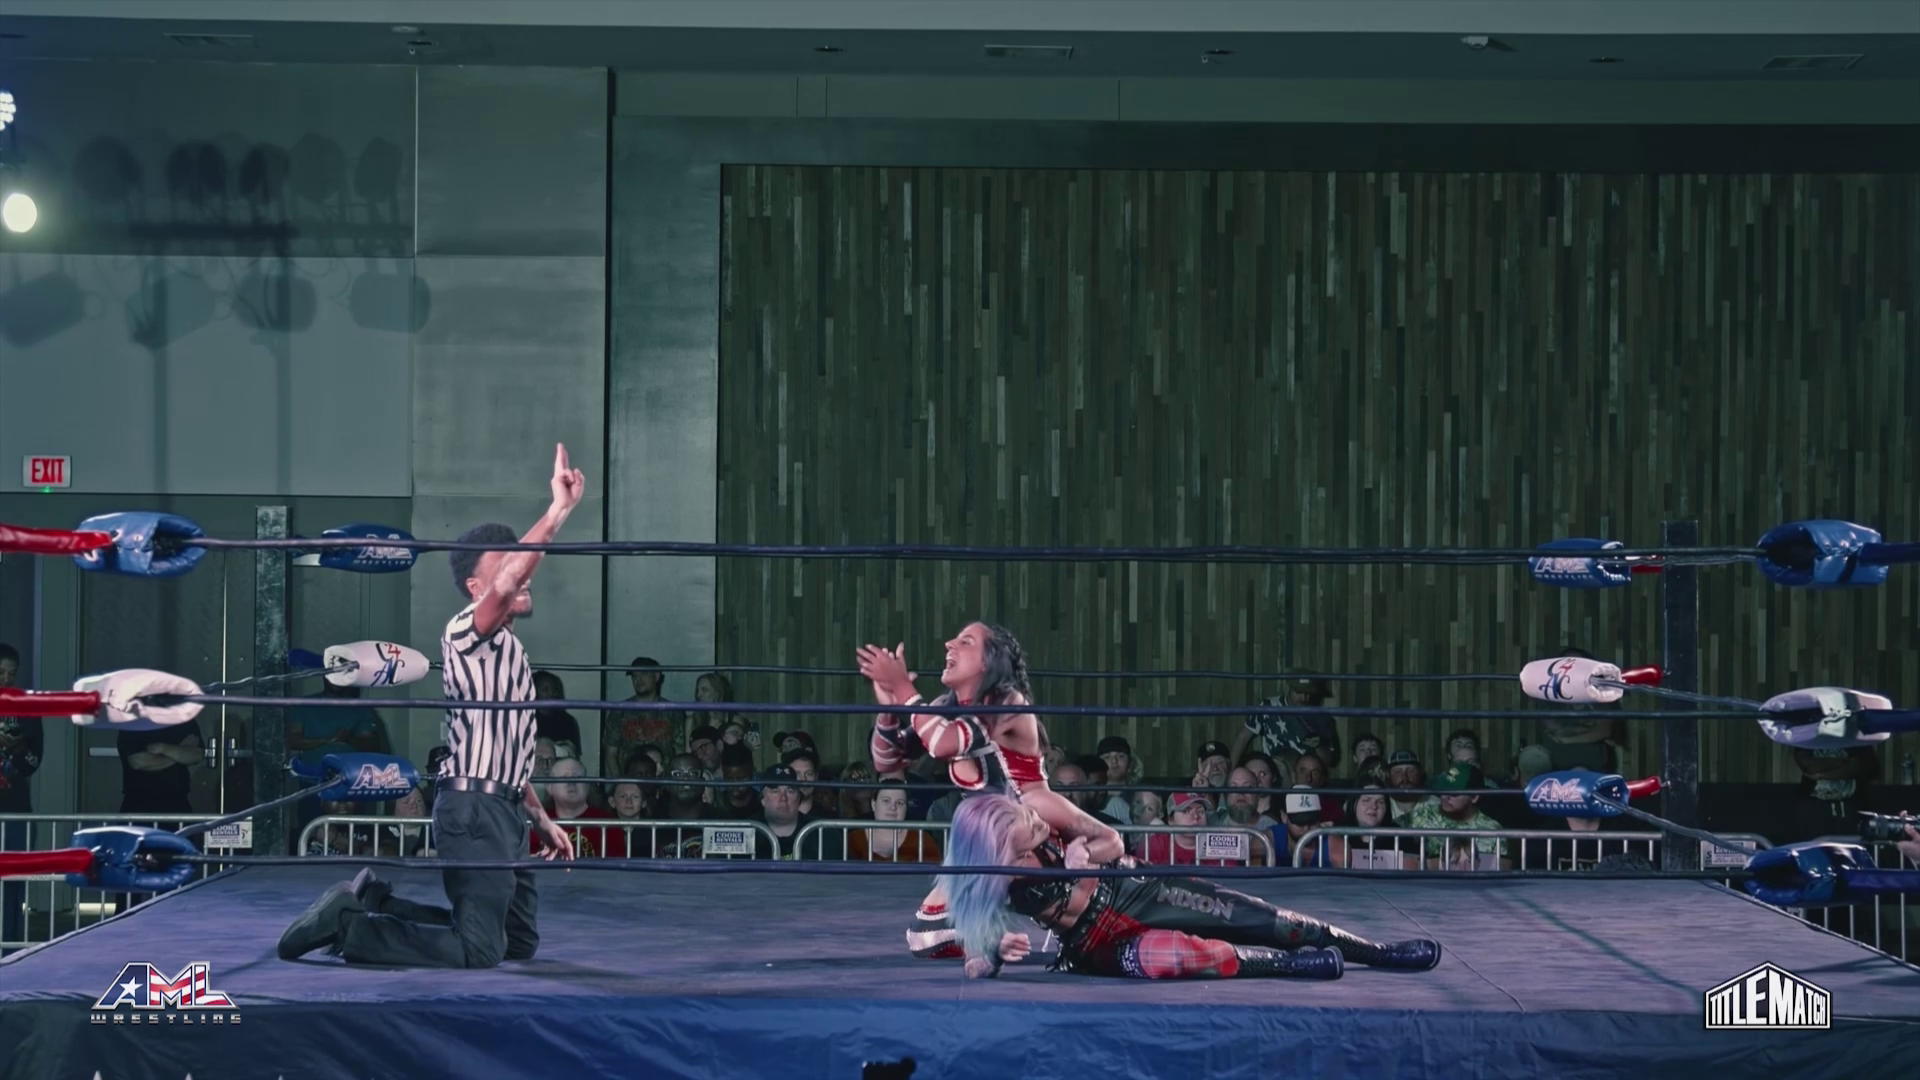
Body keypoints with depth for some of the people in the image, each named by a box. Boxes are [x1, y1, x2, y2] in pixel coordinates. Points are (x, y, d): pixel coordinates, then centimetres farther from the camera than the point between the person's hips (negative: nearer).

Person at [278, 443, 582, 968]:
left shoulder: (508, 649, 21)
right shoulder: (465, 633, -9)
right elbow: (508, 582, -31)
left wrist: (542, 820, 23)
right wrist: (558, 510, -35)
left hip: (502, 810, 10)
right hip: (473, 809, -10)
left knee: (520, 943, 15)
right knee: (478, 952, -17)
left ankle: (375, 902, 17)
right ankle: (345, 923, -6)